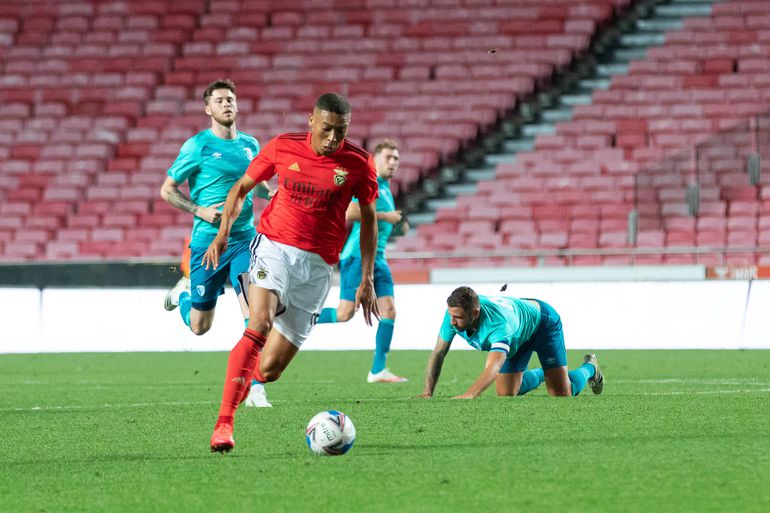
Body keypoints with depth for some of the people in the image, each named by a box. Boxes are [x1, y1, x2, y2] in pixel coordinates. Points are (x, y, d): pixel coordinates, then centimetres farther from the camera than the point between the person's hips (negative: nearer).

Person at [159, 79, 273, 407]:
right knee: (199, 326, 6)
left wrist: (271, 193, 4)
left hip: (244, 240, 3)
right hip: (207, 242, -3)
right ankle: (183, 292, 42)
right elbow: (167, 189, -1)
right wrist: (200, 211, -15)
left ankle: (254, 389, -12)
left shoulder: (250, 145, 9)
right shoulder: (198, 146, -5)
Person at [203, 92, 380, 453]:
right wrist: (223, 233, 2)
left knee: (268, 370, -4)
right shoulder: (283, 148, -1)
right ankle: (223, 424, -32)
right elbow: (242, 187, 13)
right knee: (259, 326, -30)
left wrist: (367, 279, 7)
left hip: (317, 265, 1)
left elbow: (368, 219, 10)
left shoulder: (358, 164, -2)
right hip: (275, 247, -1)